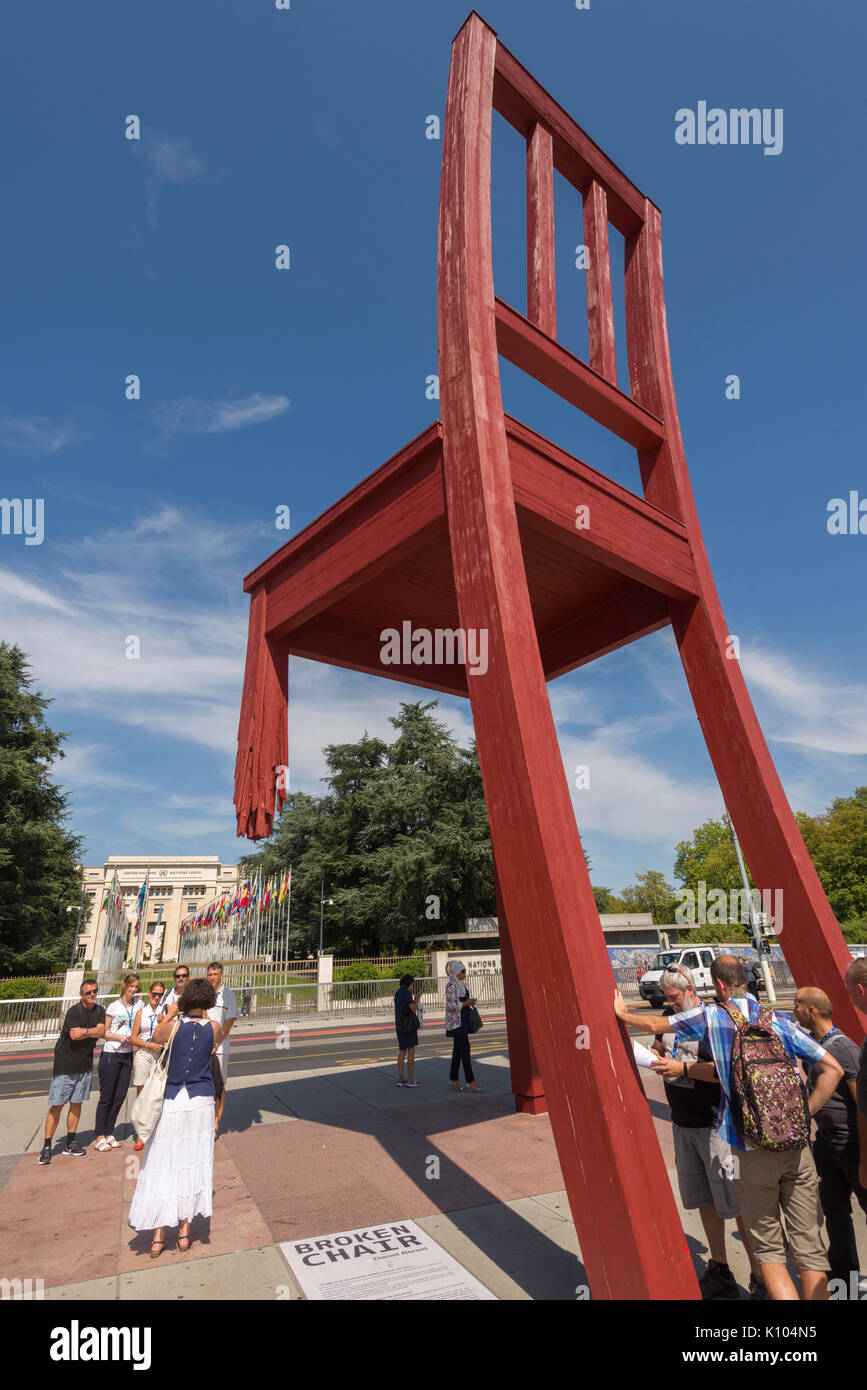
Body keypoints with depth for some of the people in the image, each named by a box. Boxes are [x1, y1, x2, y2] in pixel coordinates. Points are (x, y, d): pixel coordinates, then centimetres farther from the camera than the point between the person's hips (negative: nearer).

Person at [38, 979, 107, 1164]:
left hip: (85, 1064, 5)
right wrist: (92, 1032, -12)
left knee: (76, 1103, 11)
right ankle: (46, 1147, 10)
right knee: (57, 1105, 0)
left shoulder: (99, 1011, 3)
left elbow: (100, 1032, -8)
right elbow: (74, 1034, -23)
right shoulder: (74, 1011, -13)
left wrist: (83, 1031, -17)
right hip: (65, 1064, -5)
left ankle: (70, 1143, 20)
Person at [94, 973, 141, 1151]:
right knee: (106, 1097, 0)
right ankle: (100, 1137, 10)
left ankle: (108, 1134, 20)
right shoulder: (114, 1007, -6)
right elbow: (104, 1032, -4)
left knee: (120, 1096, 7)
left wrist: (131, 1038, -4)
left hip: (127, 1055, 4)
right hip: (111, 1055, -4)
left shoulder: (138, 1003, 5)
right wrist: (119, 1037, -17)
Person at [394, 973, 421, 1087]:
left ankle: (400, 1079, 15)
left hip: (399, 1025, 8)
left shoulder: (397, 993, 10)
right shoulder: (407, 993, -15)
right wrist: (416, 1000, 1)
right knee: (411, 1052, 0)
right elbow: (414, 1009, -16)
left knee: (402, 1052, 13)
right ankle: (411, 1080, 3)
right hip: (409, 1025, -8)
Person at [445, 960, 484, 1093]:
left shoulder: (461, 984, 13)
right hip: (455, 1021, -9)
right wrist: (466, 1003, -16)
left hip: (462, 1020, 9)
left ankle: (453, 1080, 17)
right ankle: (470, 1081, -4)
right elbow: (450, 1005, -21)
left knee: (457, 1050, 11)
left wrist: (469, 1002, 5)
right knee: (465, 1049, -8)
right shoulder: (451, 986, -15)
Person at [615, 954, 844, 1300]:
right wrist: (803, 1115, 3)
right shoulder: (781, 1021, 1)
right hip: (796, 1146, 3)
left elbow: (653, 1024, 2)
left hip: (751, 1151, -3)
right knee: (808, 1247, 14)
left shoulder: (711, 1017, -6)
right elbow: (833, 1068, -2)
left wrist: (622, 1014, 20)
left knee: (768, 1249, 12)